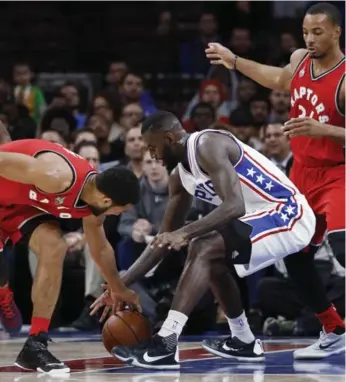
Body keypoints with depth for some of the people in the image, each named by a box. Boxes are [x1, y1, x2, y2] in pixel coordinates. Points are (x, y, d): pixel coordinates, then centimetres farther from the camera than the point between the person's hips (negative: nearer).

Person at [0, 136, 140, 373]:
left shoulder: (94, 198, -10)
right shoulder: (58, 177, -39)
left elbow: (100, 248, 10)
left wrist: (118, 290, 19)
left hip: (21, 199, 7)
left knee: (54, 248, -9)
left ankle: (36, 345, -7)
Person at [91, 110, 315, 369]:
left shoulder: (208, 146, -17)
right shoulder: (180, 175, 11)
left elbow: (235, 206, -29)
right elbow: (166, 237, 17)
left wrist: (186, 233, -35)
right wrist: (123, 283, 13)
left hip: (288, 215, -10)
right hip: (275, 216, 10)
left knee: (204, 249, -22)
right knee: (211, 259, 23)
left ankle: (165, 345, -30)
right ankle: (244, 342, 32)